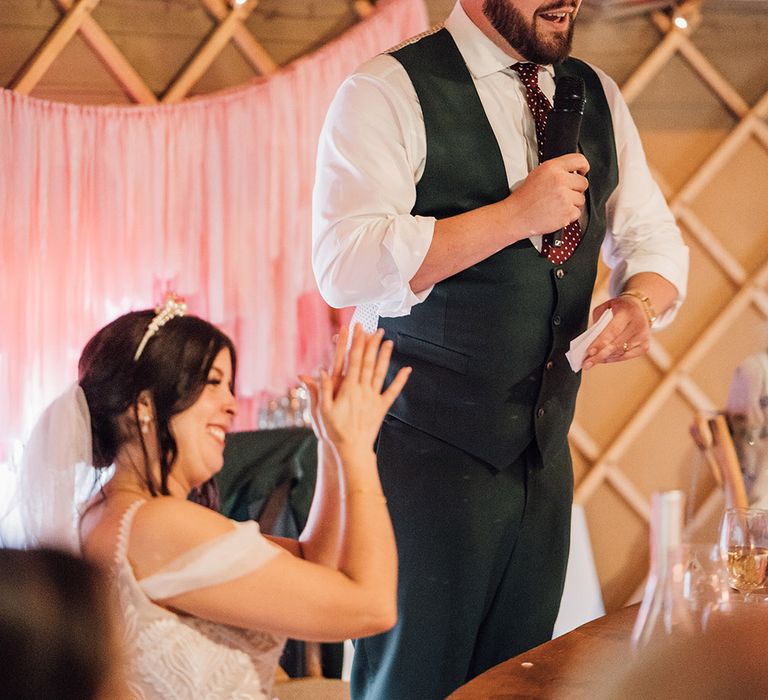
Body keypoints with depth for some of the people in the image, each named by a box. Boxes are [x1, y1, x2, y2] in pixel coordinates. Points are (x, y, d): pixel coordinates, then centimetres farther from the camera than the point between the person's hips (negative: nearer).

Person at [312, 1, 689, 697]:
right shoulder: (387, 92, -10)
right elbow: (345, 266, -20)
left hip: (546, 449, 6)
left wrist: (641, 301, -8)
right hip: (427, 451, -6)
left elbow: (654, 240, 16)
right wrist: (515, 215, -22)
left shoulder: (598, 98, 10)